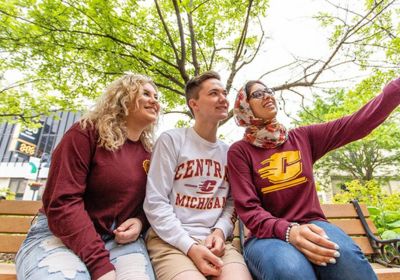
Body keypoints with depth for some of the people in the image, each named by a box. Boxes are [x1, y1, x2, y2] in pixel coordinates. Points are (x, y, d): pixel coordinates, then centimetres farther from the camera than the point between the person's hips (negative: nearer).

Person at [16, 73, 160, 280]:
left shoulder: (149, 153, 4)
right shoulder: (87, 132, -11)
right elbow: (61, 201, -17)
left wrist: (140, 221, -10)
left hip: (120, 239, 4)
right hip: (60, 235, -3)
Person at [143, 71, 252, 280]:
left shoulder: (229, 152, 11)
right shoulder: (171, 140, -5)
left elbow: (232, 202, 12)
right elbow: (155, 202, -9)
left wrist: (220, 231, -7)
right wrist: (190, 246, -15)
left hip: (215, 241, 4)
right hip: (171, 240, -3)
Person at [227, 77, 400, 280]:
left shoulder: (303, 137, 8)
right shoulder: (239, 152, -3)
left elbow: (360, 121, 7)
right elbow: (248, 209, -11)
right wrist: (288, 231, -27)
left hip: (312, 226, 4)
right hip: (268, 235, -3)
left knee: (346, 257, -31)